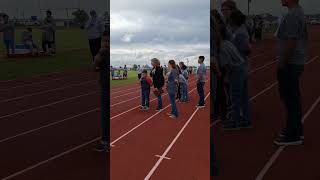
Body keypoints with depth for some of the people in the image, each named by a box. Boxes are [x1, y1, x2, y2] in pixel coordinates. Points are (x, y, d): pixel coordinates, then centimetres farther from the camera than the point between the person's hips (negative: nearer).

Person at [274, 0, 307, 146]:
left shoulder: (292, 15, -18)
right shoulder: (300, 12, 15)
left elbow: (290, 43, -24)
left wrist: (281, 64, -17)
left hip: (290, 64, -10)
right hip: (297, 62, 10)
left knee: (290, 98, -4)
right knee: (293, 98, 17)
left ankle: (293, 135, 5)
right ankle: (296, 130, 28)